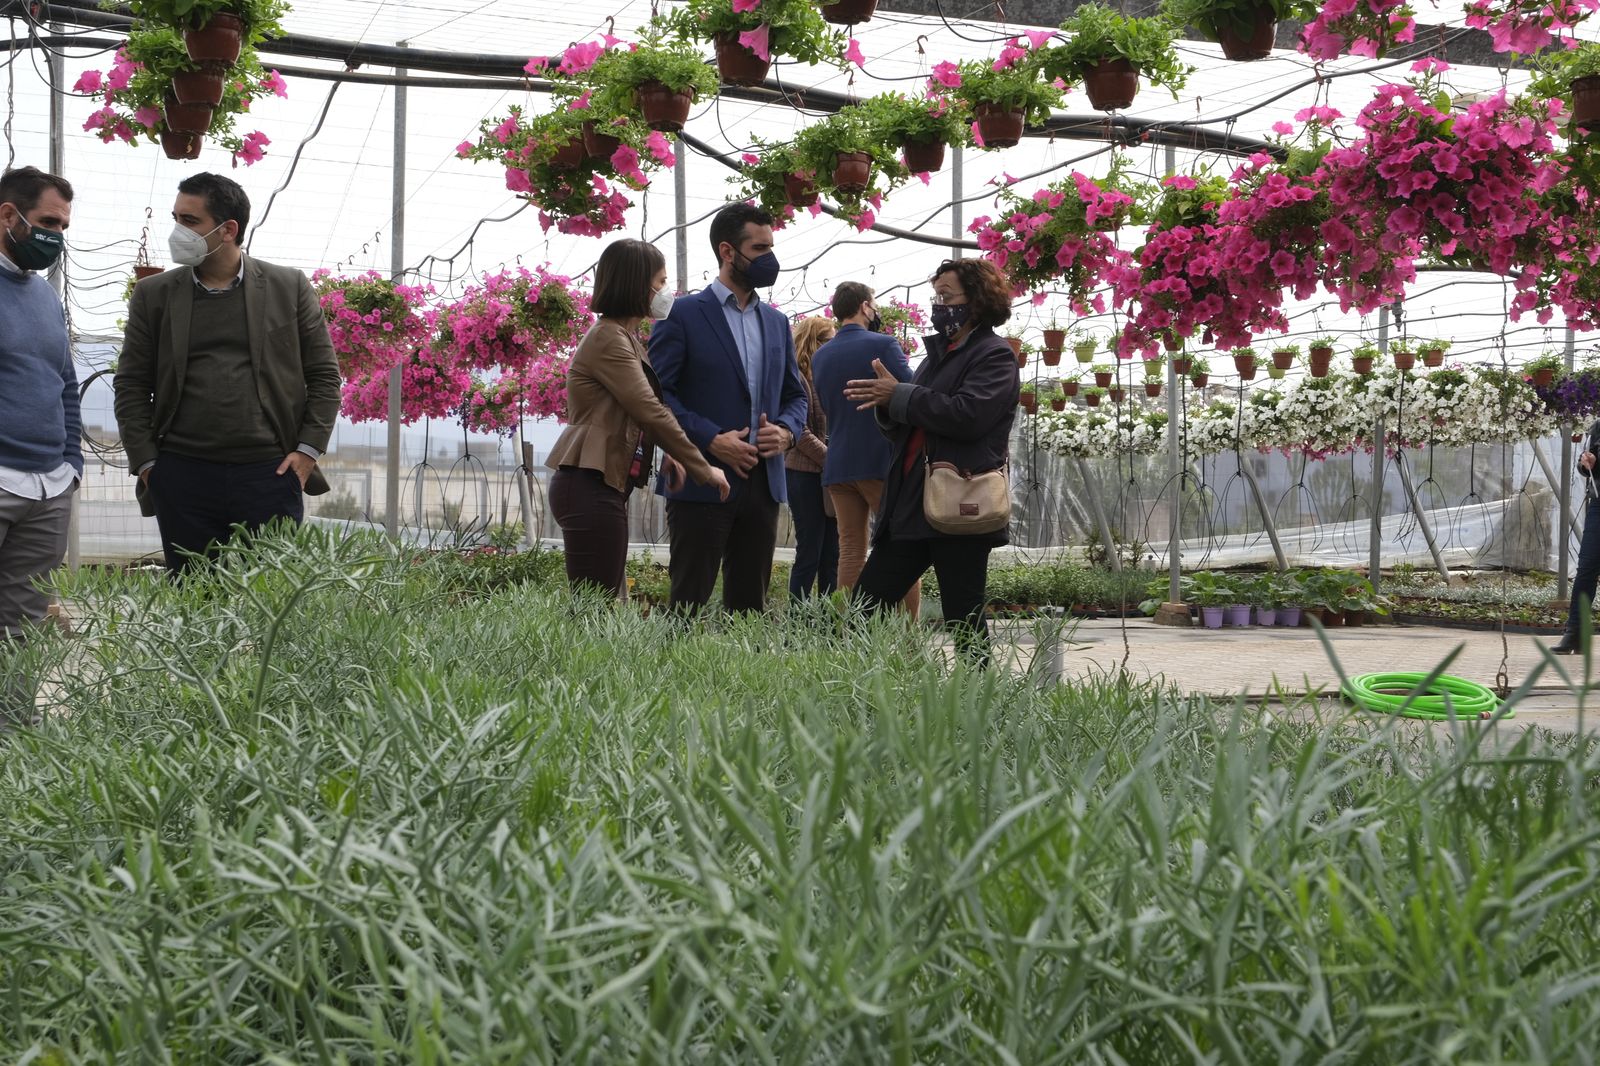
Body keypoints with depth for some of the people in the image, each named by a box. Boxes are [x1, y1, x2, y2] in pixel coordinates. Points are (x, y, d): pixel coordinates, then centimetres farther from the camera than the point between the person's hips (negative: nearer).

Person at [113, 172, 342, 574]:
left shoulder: (289, 287, 5)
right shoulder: (154, 294, 9)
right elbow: (131, 385, 8)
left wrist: (308, 450, -2)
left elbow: (324, 375, 6)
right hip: (182, 477, 1)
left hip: (270, 473, -1)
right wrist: (145, 462, 0)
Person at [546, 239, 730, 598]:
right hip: (590, 487, -10)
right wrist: (704, 470, -11)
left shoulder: (624, 337, 20)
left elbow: (644, 407, 16)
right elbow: (650, 412, -16)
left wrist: (674, 456, 2)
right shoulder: (608, 339, -12)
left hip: (604, 487, 10)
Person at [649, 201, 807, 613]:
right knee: (689, 603, -3)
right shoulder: (683, 314, -2)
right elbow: (656, 392, -8)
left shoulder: (776, 322, 17)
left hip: (762, 482, 6)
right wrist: (711, 440, -18)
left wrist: (786, 431, -2)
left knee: (751, 603, 8)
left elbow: (795, 394, 21)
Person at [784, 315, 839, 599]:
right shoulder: (796, 378, -8)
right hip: (804, 474, -8)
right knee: (810, 554, -6)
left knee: (831, 554, 7)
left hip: (825, 475, 8)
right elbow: (800, 433, -15)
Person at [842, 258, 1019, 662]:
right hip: (910, 507, 9)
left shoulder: (994, 356, -5)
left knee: (964, 622, -1)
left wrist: (899, 396, -13)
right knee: (864, 610, 5)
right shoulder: (939, 353, 22)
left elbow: (967, 415, -22)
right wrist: (887, 404, 1)